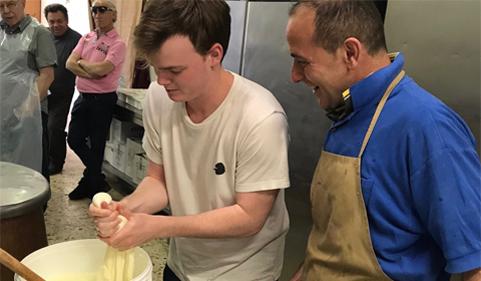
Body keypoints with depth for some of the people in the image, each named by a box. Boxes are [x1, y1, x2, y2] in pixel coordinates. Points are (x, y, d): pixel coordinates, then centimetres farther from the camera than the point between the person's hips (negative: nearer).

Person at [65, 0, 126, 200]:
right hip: (83, 97, 7)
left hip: (102, 99, -7)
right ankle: (96, 178, 31)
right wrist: (90, 73, -15)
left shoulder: (117, 44, -11)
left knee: (96, 145, 4)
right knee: (74, 139, 12)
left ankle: (92, 183, 24)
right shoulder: (86, 38, 10)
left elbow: (102, 68, -23)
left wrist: (82, 62, -6)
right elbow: (70, 63, 0)